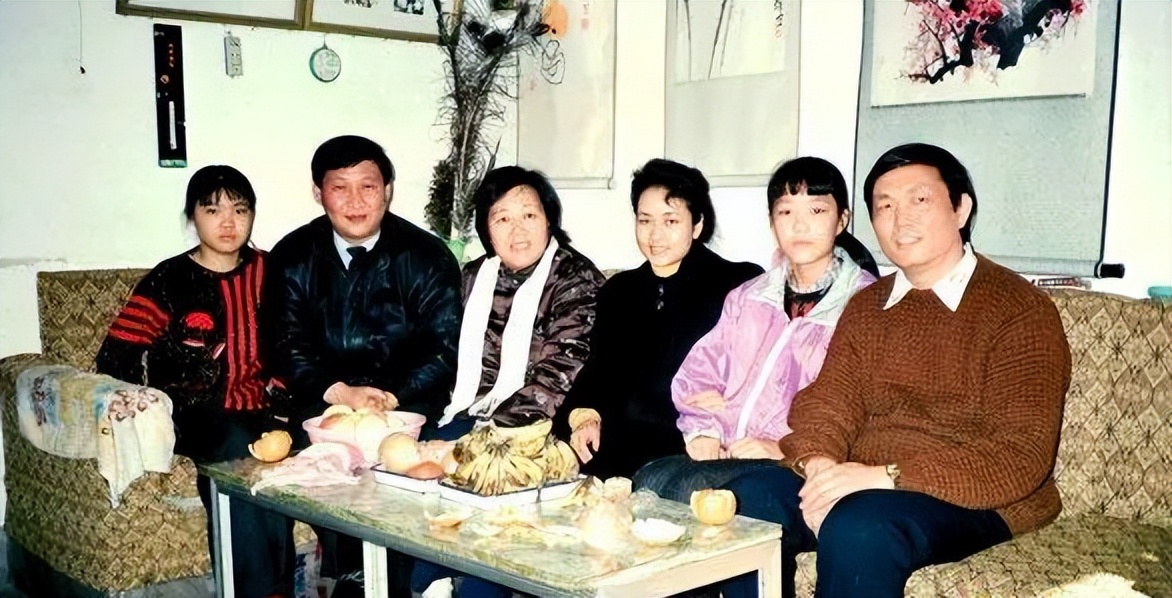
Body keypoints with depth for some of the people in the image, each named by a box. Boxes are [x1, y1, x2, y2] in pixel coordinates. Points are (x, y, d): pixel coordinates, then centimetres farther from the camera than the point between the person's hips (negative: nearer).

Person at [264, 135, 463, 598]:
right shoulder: (293, 257, 3)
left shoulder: (426, 257, -2)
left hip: (406, 401, -1)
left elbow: (445, 347, -7)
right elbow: (287, 347, -1)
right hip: (324, 400, 2)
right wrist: (339, 392, -19)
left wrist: (394, 398, -22)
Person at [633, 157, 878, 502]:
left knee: (690, 488, -28)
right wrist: (702, 429, -2)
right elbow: (701, 368, 17)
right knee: (649, 480, -23)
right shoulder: (747, 298, 22)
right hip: (723, 454, 5)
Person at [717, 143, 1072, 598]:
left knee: (858, 528, -34)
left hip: (974, 500, -5)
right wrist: (820, 467, -19)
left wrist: (887, 476, -25)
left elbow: (1021, 457, -15)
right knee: (747, 500, -20)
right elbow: (829, 402, 5)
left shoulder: (1021, 311, -6)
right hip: (860, 486, 5)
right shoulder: (866, 307, 14)